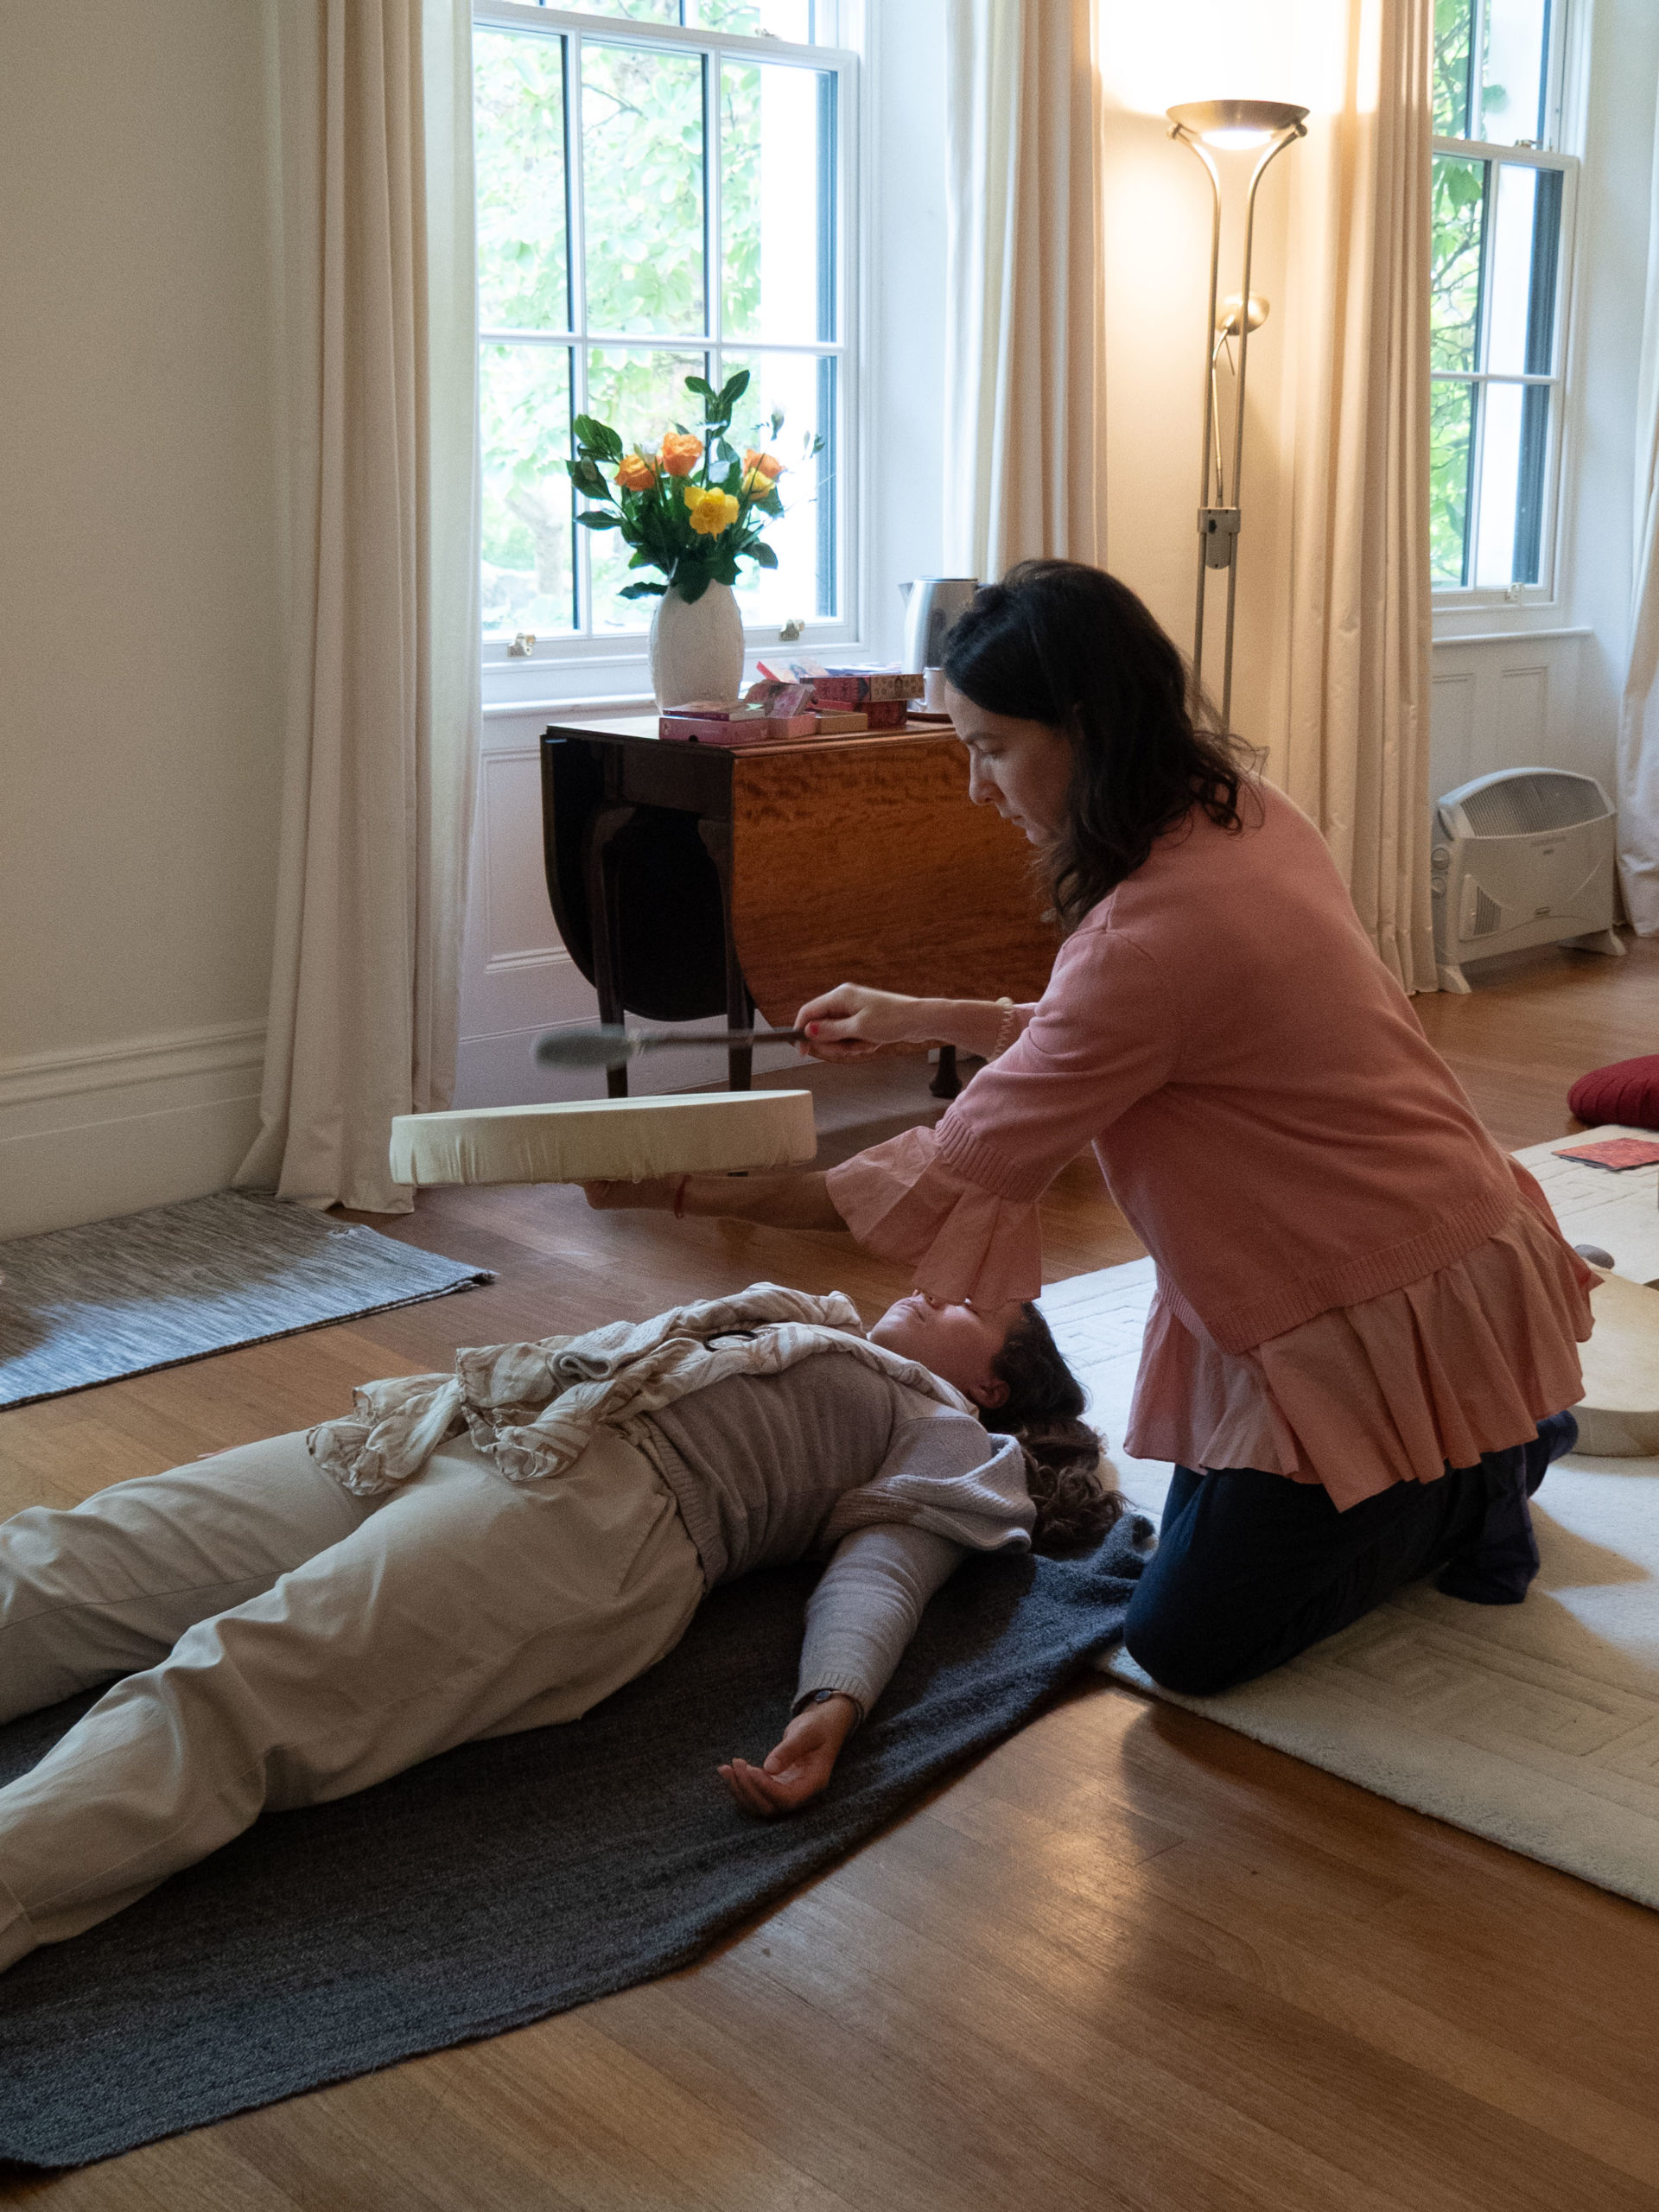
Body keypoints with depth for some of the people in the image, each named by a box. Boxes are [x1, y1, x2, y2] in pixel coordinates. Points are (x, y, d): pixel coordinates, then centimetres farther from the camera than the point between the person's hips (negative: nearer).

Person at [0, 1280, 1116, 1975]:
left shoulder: (945, 1437, 18)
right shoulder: (812, 1325, 39)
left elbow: (881, 1570, -2)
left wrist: (834, 1705, -23)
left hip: (608, 1505, -8)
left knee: (228, 1694, -30)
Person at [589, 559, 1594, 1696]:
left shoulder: (1152, 936, -31)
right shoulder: (1242, 810, -3)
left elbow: (949, 1180, -24)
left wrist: (698, 1193, -15)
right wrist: (923, 1018, 7)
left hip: (1385, 1314, -9)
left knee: (1184, 1641, -1)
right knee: (1200, 1544, 21)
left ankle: (1469, 1486, 8)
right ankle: (1492, 1433, 23)